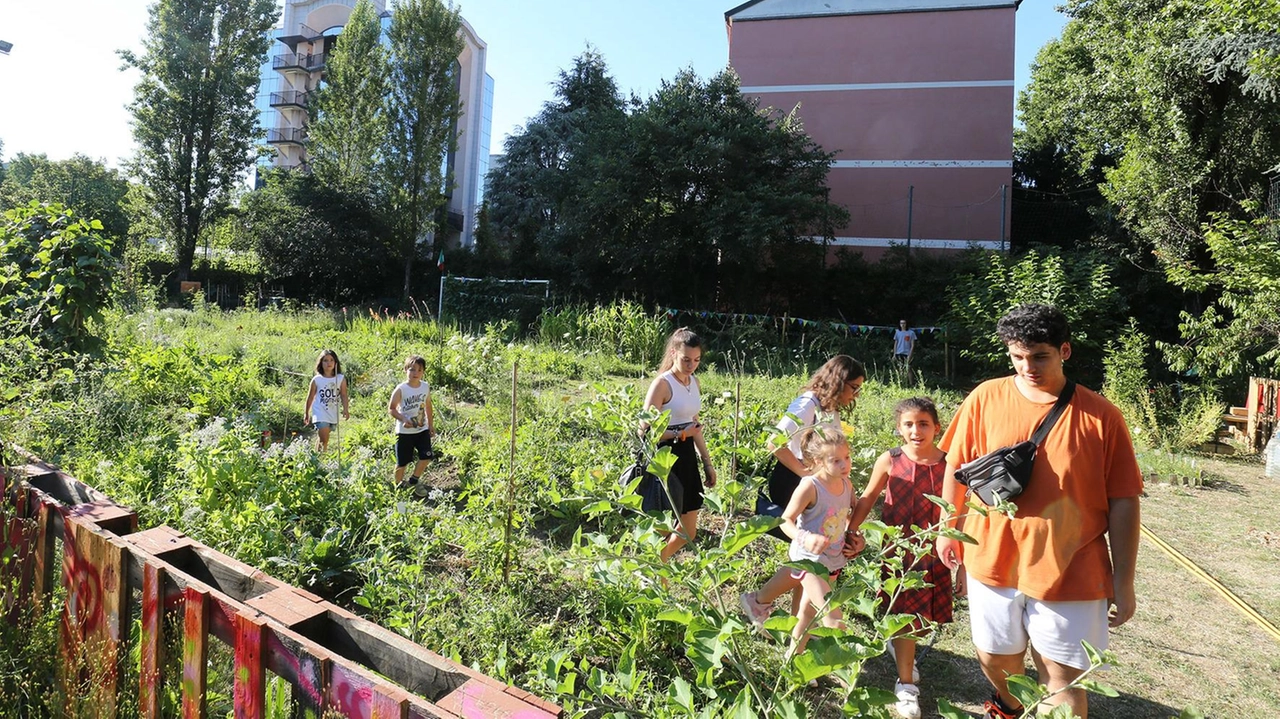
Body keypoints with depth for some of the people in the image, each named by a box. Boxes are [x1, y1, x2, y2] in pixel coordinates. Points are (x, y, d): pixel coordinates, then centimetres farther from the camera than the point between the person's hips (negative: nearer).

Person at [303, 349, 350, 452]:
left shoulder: (341, 379, 0)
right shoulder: (316, 380, -4)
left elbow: (344, 395, -1)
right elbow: (310, 397, 5)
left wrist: (346, 409, -15)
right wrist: (307, 413, 11)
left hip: (333, 415, 3)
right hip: (320, 414, -3)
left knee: (322, 439, 14)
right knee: (324, 440, -12)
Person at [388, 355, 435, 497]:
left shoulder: (426, 387, -1)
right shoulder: (401, 389, -14)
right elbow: (391, 408, -9)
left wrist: (431, 424, 13)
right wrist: (403, 419, -24)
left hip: (422, 429, 4)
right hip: (404, 431, -4)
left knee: (426, 456, -2)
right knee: (402, 462, 4)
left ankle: (414, 481, 20)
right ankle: (399, 485, 27)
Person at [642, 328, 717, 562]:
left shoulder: (693, 382, 10)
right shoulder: (662, 383, -14)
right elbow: (646, 430, -17)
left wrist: (707, 461, 19)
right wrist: (679, 434, -27)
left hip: (687, 457, 8)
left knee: (688, 533, 15)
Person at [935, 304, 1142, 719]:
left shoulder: (1100, 416, -10)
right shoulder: (986, 398, -6)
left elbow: (1123, 502, -5)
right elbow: (956, 466, 5)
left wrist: (1123, 583, -3)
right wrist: (948, 528, 10)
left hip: (1068, 573, -2)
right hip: (992, 560, 2)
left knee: (1061, 680, 8)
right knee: (995, 658, 21)